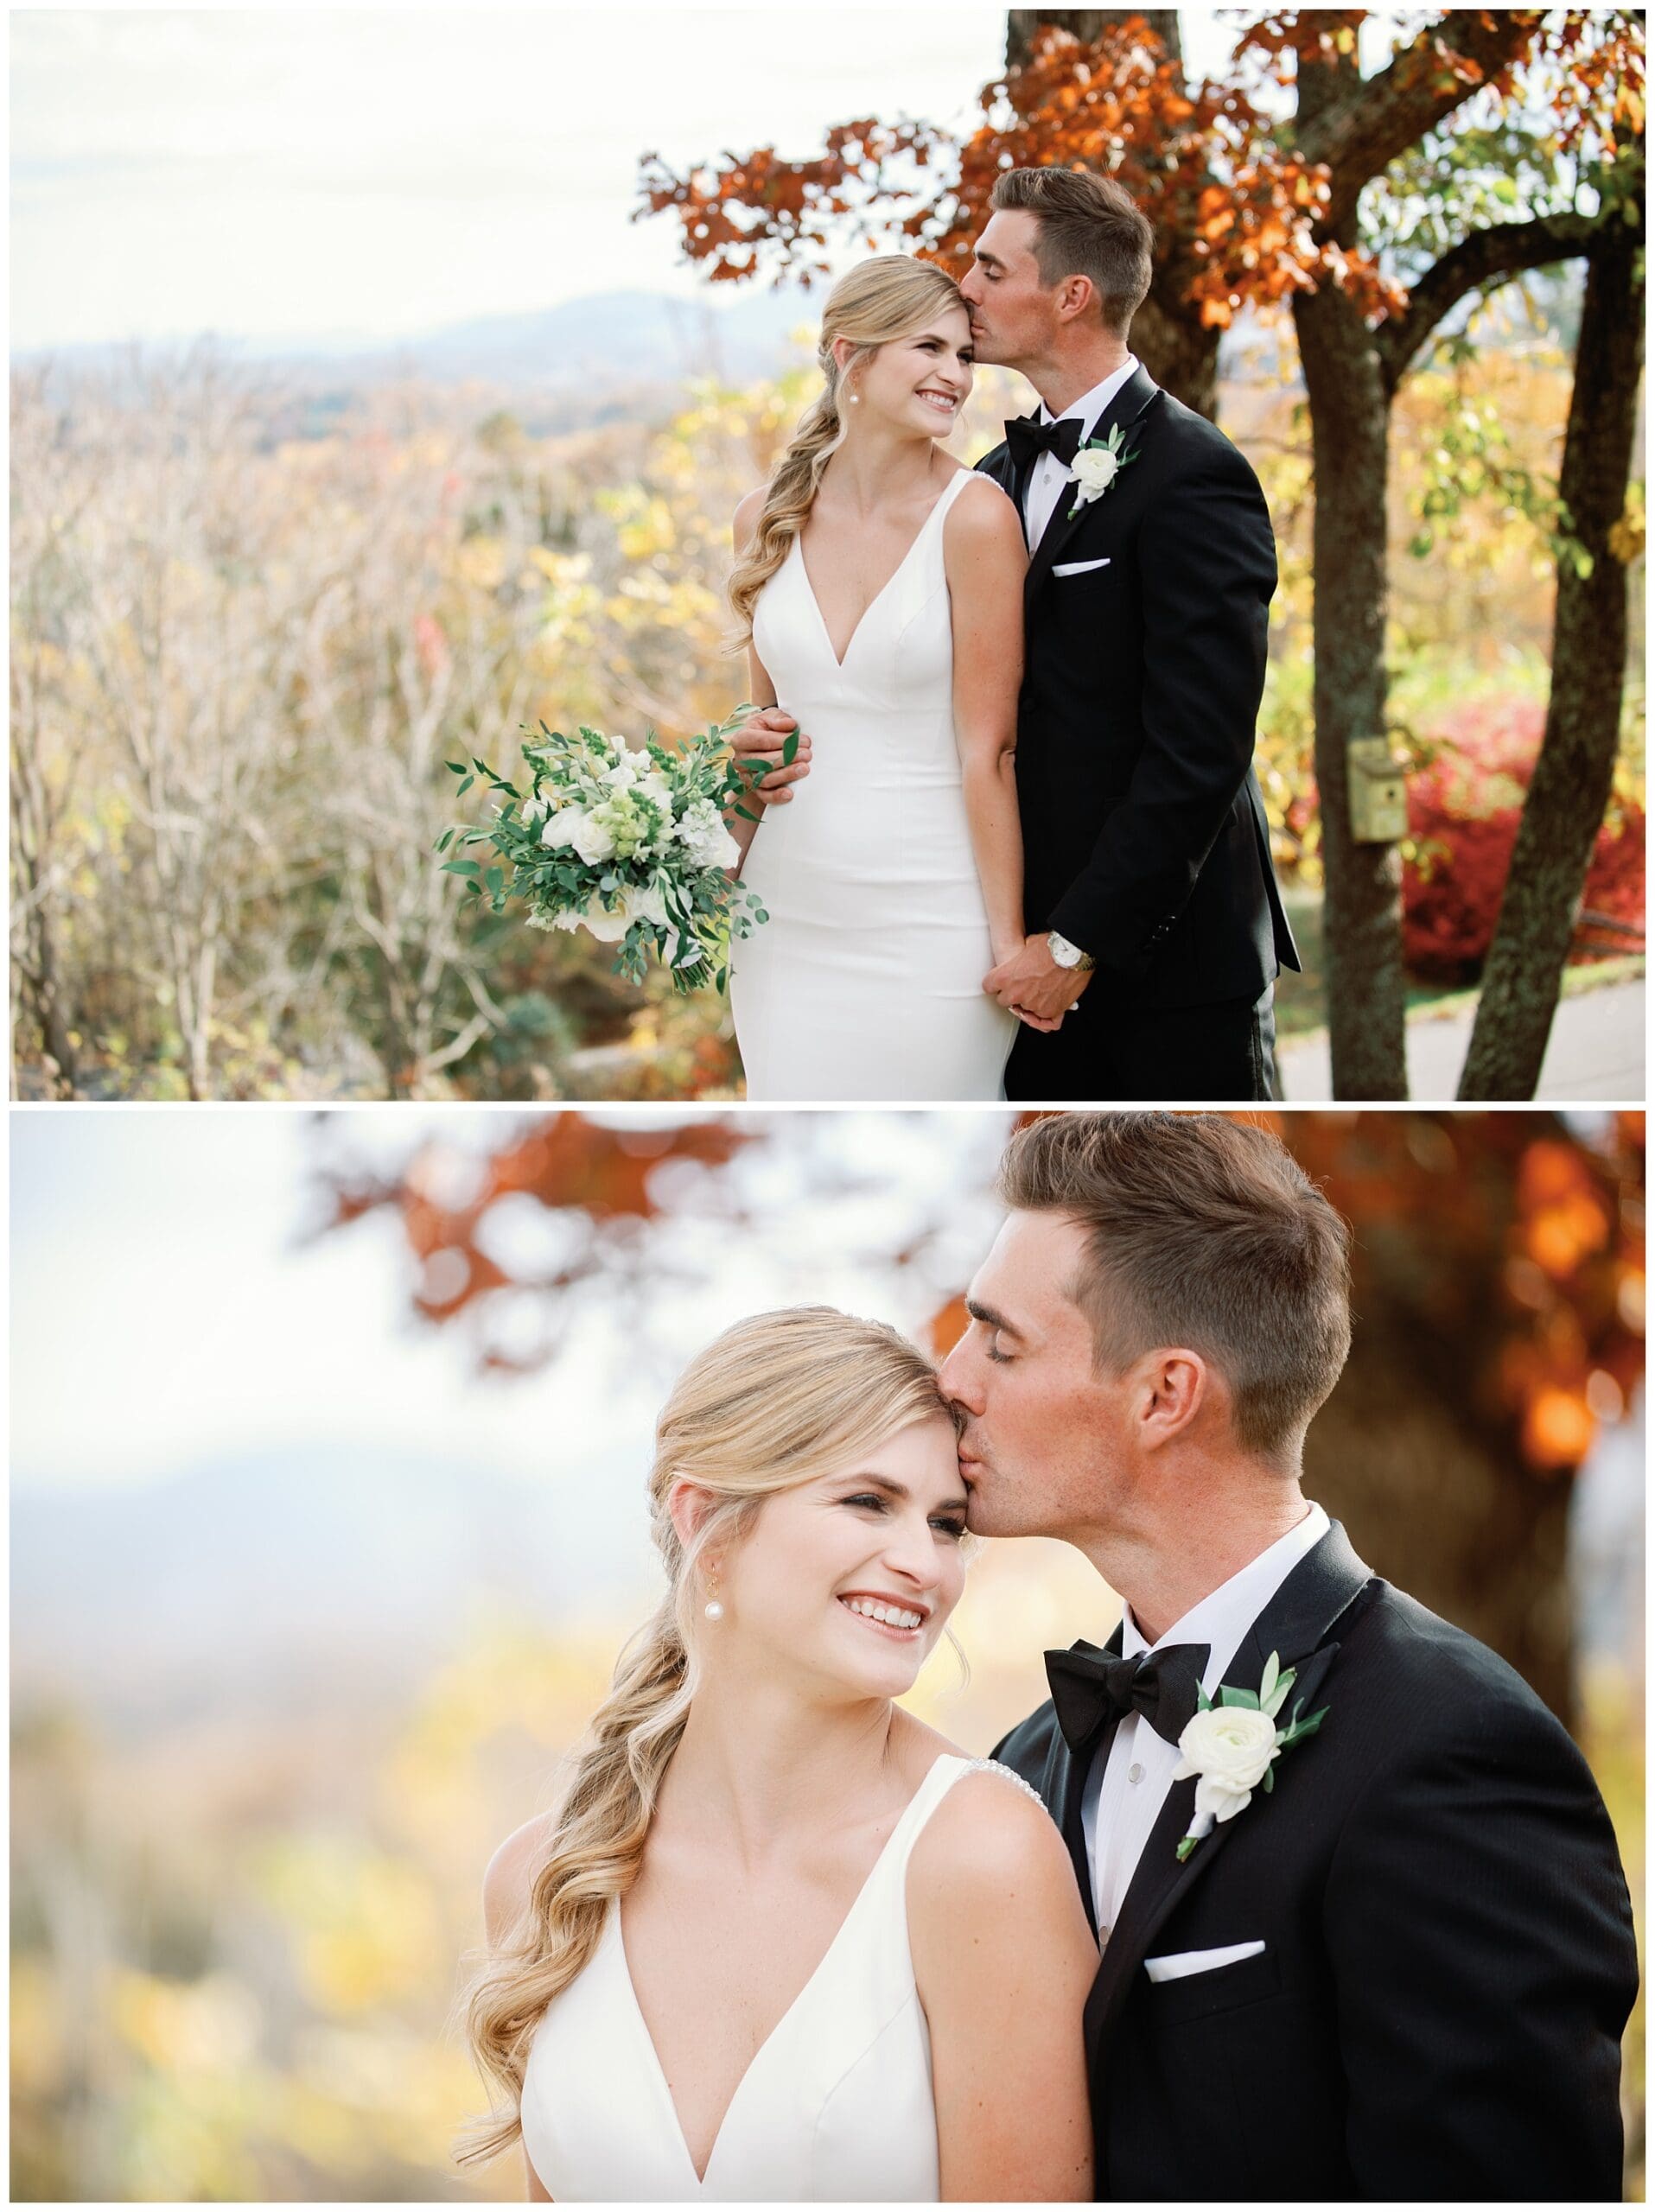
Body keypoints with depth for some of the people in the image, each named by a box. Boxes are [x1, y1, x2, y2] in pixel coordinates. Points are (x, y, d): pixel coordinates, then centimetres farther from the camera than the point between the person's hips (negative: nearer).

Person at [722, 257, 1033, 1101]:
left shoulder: (975, 516, -9)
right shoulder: (768, 519, 5)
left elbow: (987, 747, -10)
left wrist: (1008, 940, -12)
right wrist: (747, 753, -2)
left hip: (929, 922, -4)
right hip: (789, 916, 4)